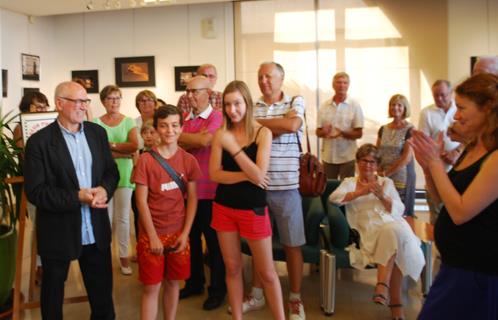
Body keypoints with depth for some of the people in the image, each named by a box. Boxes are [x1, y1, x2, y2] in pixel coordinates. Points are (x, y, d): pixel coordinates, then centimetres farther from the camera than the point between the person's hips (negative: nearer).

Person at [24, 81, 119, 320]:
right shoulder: (39, 141, -13)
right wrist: (77, 197, -24)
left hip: (96, 230, 4)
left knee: (102, 290, 19)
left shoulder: (97, 132, 3)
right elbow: (35, 192, -16)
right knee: (53, 293, 16)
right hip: (58, 233, -4)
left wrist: (104, 190, -14)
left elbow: (111, 171, 8)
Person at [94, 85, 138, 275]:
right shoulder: (96, 123, 2)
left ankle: (124, 256, 14)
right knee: (106, 217, 3)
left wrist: (111, 145, -9)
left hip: (124, 174, 0)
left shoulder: (128, 122, 4)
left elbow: (134, 146, -10)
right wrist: (121, 153, -13)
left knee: (123, 217, 4)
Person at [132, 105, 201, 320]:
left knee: (173, 282, 13)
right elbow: (141, 201, -8)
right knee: (151, 287, 3)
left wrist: (185, 233, -5)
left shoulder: (188, 160, 0)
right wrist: (153, 237, -11)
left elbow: (192, 199, 2)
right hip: (152, 234, -2)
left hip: (179, 233, 3)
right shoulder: (146, 160, -8)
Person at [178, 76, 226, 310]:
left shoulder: (217, 117, -9)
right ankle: (194, 283, 33)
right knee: (191, 237, 16)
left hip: (209, 190, -6)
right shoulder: (186, 119, 11)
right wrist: (194, 141, -16)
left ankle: (217, 289, 19)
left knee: (213, 240, 5)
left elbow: (204, 141, -25)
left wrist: (180, 136, -9)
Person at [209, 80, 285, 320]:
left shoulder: (263, 133, -8)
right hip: (224, 207, 3)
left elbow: (259, 175, -18)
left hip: (253, 208, -2)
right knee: (233, 268, 13)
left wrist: (233, 147, -23)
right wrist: (245, 175, -18)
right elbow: (214, 174, -8)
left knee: (267, 272, 5)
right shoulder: (221, 134, -1)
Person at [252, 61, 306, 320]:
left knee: (292, 244, 5)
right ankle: (256, 294, 29)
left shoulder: (296, 102, 3)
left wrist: (257, 122, -9)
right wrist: (280, 124, -14)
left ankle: (295, 299, 20)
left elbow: (293, 125, -17)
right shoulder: (251, 107, 8)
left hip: (286, 186, -2)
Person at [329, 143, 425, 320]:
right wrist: (361, 192, -13)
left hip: (392, 224, 2)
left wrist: (382, 197, -7)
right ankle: (394, 300, -31)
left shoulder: (386, 182, 24)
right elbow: (333, 197, -3)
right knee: (394, 239, -34)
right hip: (368, 229, -2)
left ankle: (383, 285, -32)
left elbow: (399, 210, 11)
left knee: (393, 232, -35)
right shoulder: (349, 182, 19)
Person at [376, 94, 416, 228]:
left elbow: (406, 158, -13)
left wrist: (386, 173, -10)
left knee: (404, 213, 1)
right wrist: (380, 172, -2)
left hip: (402, 177, -5)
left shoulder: (409, 130, -6)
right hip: (384, 177, 5)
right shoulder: (383, 129, 9)